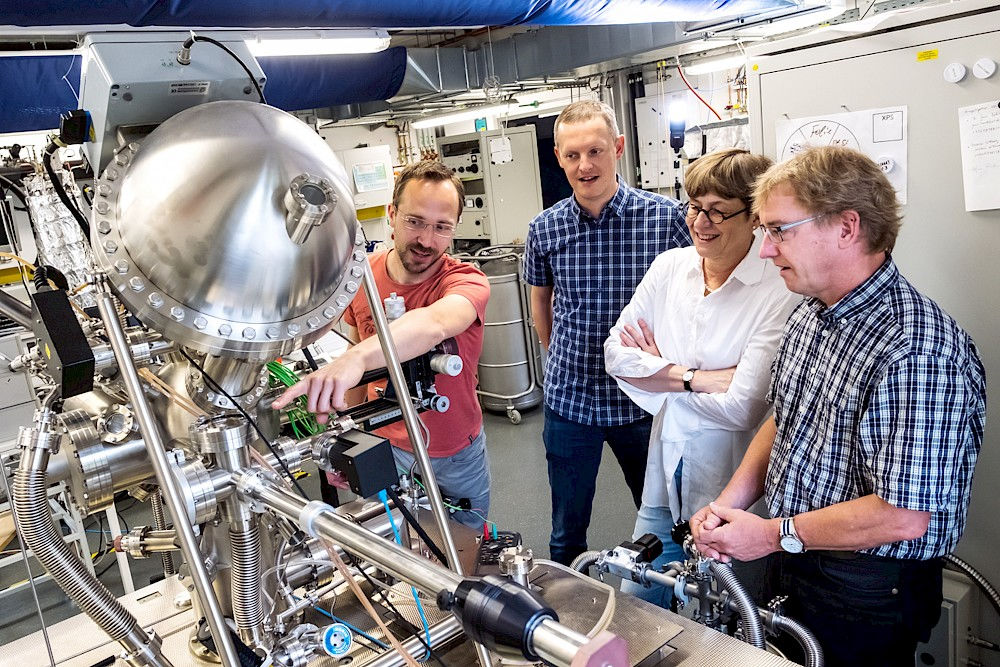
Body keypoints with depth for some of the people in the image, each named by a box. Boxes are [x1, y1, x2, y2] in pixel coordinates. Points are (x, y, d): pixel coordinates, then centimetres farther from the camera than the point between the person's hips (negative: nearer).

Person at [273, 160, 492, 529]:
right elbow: (356, 345, 2)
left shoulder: (467, 282, -25)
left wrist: (355, 359, -66)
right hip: (387, 448, 2)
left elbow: (435, 323, -49)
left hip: (459, 455, -2)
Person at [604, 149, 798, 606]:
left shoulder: (780, 293, -18)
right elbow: (616, 352, -3)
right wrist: (694, 378, -14)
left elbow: (742, 408, -21)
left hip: (728, 487, -5)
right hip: (665, 474, 5)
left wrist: (658, 370, -10)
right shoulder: (670, 267, 0)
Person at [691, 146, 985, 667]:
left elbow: (903, 516, -29)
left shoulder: (917, 348, -28)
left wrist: (774, 535, -19)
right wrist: (729, 504, -4)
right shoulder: (809, 314, 1)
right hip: (790, 566, 8)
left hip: (867, 596, -7)